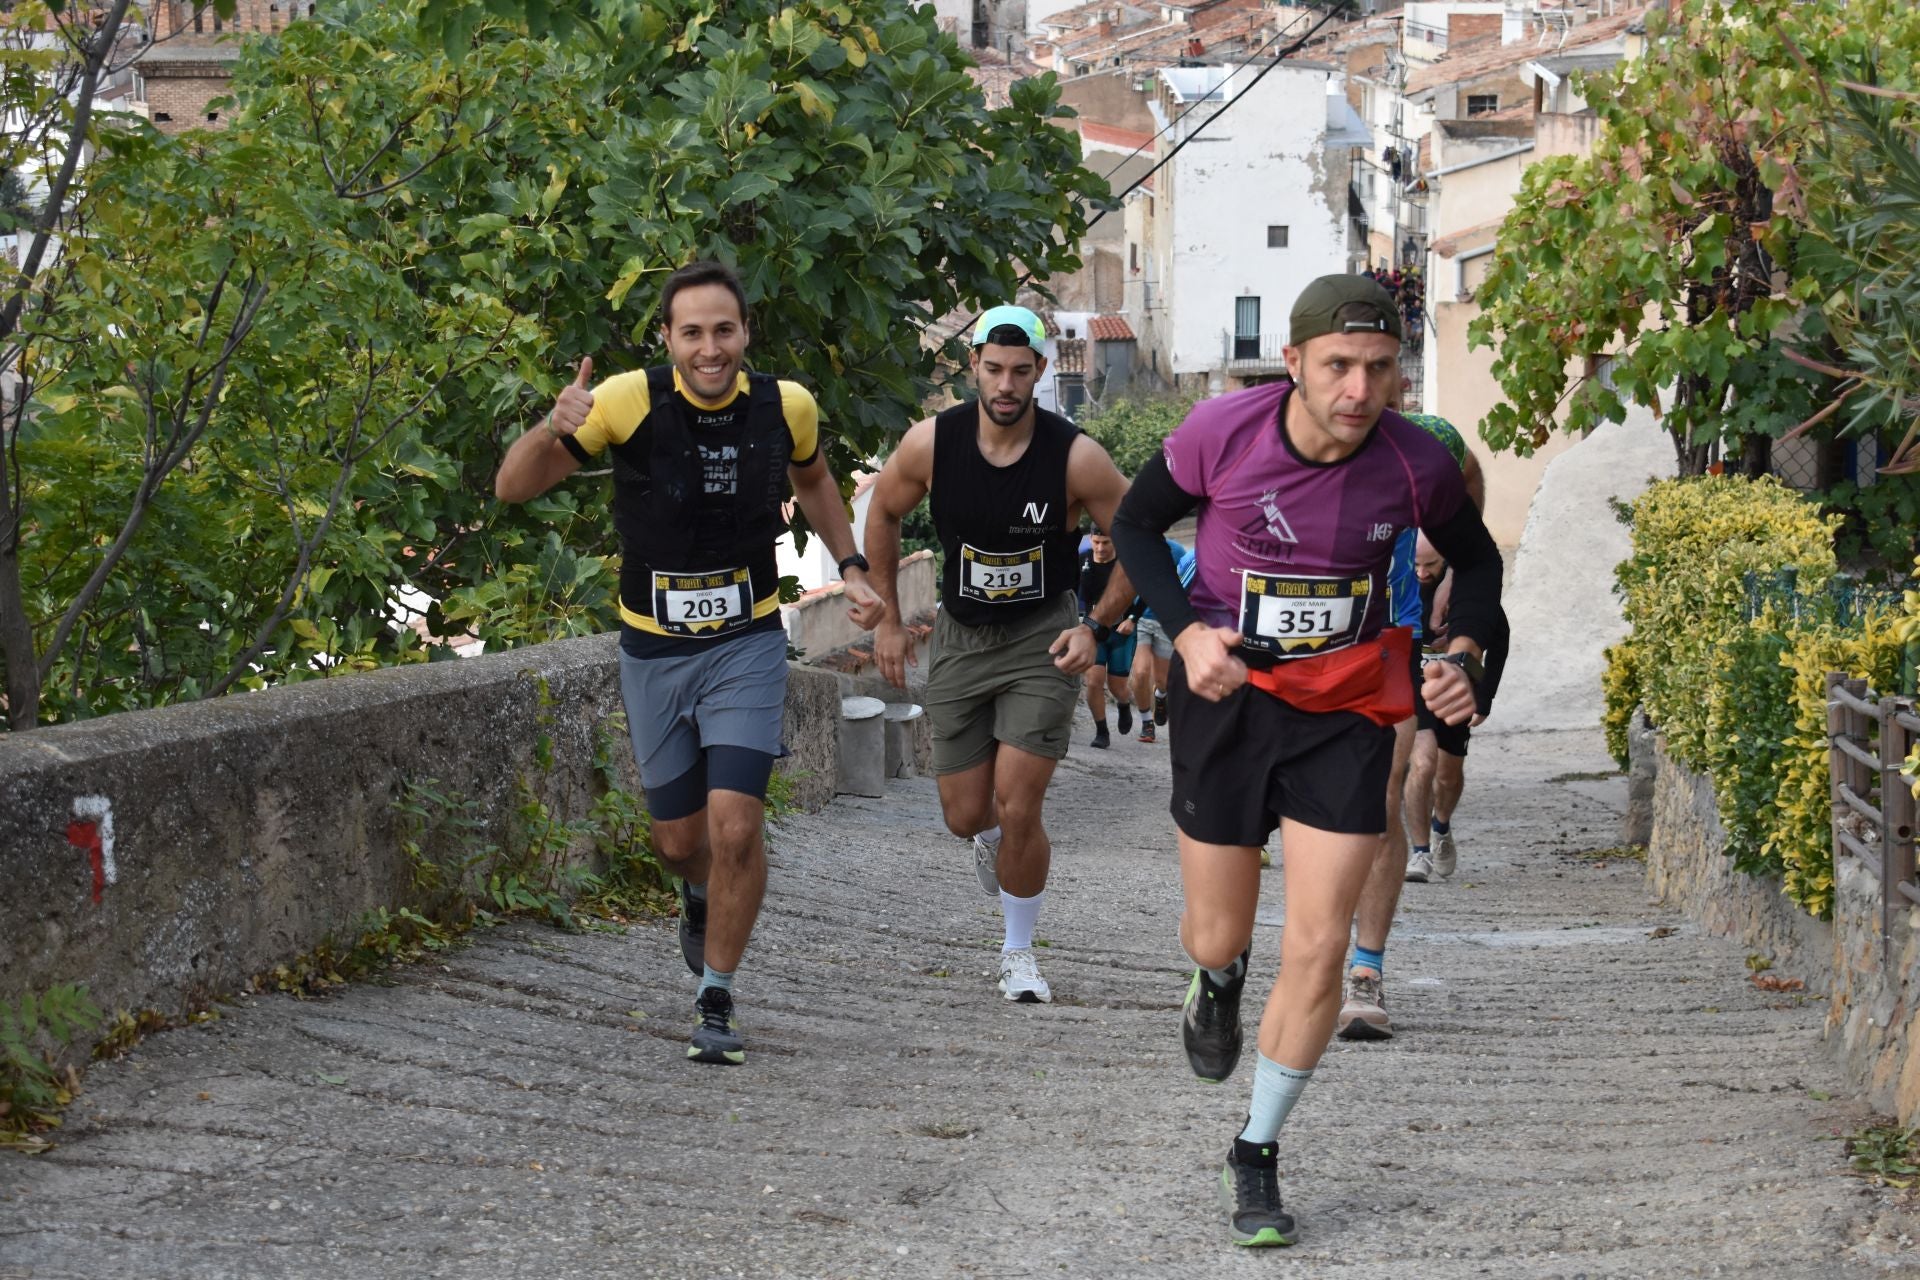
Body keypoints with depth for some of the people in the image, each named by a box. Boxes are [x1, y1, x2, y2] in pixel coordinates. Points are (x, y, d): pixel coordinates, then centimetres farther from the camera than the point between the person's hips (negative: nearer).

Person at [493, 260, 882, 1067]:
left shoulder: (785, 406, -9)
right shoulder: (631, 402, -17)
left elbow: (811, 478, 16)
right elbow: (512, 488, -18)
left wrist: (850, 567, 4)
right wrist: (552, 429, -38)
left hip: (747, 645, 0)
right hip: (654, 650, 0)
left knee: (735, 825, -14)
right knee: (679, 838, 12)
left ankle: (716, 1004, 2)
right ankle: (701, 900, 49)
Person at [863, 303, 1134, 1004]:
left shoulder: (1076, 457, -18)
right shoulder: (930, 444, -13)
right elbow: (882, 513, 7)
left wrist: (1096, 625, -12)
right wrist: (887, 620, 7)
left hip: (1045, 639, -2)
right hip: (960, 638, 3)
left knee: (1018, 808, -11)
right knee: (965, 816, 7)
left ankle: (1019, 952, 11)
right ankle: (995, 836, 46)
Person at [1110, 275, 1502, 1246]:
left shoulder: (1416, 463, -15)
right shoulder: (1222, 433, -18)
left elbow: (1474, 558, 7)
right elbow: (1136, 522, 0)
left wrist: (1463, 654, -11)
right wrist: (1186, 630, -15)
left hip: (1348, 709, 0)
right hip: (1228, 693, 0)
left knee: (1318, 948, -5)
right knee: (1219, 936, 9)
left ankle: (1256, 1156, 13)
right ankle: (1218, 982, 50)